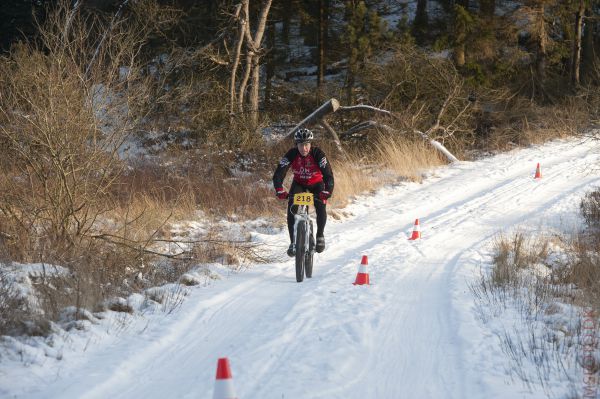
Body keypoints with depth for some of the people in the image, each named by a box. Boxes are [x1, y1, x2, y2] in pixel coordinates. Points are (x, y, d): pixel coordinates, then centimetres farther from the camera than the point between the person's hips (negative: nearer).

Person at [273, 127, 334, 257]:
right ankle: (293, 242, -10)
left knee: (321, 207, -23)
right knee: (292, 208, -21)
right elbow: (279, 173, -32)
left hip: (316, 184, -1)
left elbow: (328, 174, -37)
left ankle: (320, 236, 2)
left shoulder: (317, 154, -30)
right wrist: (279, 190, -49)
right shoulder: (291, 154, -27)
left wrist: (327, 191, -54)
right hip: (299, 183, 1)